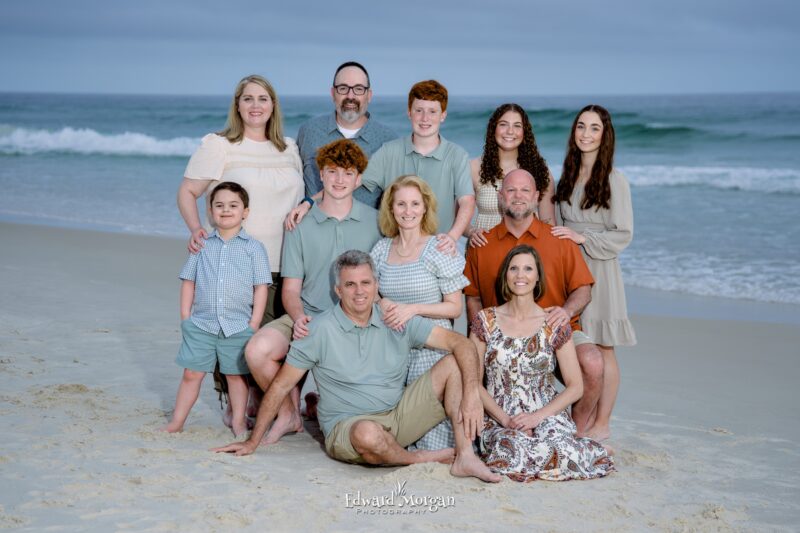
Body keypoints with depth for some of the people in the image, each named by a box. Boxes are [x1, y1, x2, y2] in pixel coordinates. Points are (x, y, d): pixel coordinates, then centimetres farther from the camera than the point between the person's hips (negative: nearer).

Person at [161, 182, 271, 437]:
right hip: (201, 324, 1)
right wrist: (185, 317, 3)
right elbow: (188, 282, 9)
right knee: (192, 373, 6)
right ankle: (177, 421, 15)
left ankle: (239, 421, 20)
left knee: (236, 375, 8)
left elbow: (260, 288, 0)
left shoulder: (254, 248, 1)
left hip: (238, 326, -1)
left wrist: (254, 323, -5)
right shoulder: (201, 245, 6)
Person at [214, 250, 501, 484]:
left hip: (399, 416, 4)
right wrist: (253, 442, -1)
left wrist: (471, 394, -22)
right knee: (368, 433, -41)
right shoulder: (321, 330, -6)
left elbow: (461, 343, -4)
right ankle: (422, 459, -10)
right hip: (347, 426, -4)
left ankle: (464, 457, -21)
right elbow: (280, 386, -2)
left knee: (454, 364, -11)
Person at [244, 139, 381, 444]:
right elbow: (291, 288, 7)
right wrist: (298, 317, -15)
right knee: (257, 350, -25)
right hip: (308, 318, 2)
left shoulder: (376, 222, 8)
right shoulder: (301, 226, 9)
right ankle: (290, 413, 3)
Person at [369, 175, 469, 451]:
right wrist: (382, 304, -7)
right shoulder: (382, 249, 10)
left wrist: (413, 309, -15)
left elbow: (455, 307, -3)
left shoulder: (439, 250, -3)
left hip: (430, 349, -4)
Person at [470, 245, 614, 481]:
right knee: (514, 455, -35)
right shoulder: (486, 321, 3)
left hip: (547, 415, 0)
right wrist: (505, 419, -12)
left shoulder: (555, 325, 2)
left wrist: (537, 416, -12)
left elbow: (575, 387, 2)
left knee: (560, 454, -32)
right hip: (499, 419, 0)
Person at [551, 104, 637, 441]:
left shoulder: (614, 180, -7)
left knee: (601, 348, -1)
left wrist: (582, 238, -17)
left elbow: (623, 234, -8)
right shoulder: (568, 176, 11)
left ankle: (601, 424, 7)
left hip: (598, 270, -5)